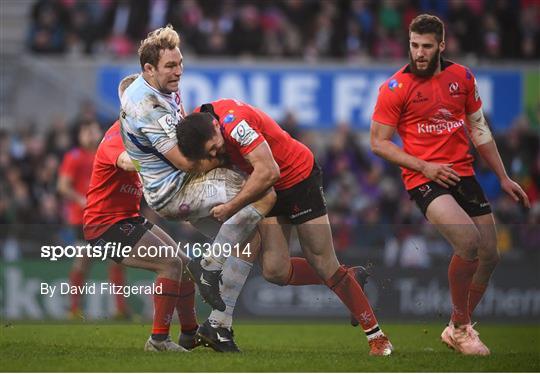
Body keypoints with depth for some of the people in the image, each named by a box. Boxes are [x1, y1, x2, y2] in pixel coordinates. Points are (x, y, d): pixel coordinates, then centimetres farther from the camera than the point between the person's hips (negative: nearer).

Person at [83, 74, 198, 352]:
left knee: (185, 264, 12)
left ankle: (190, 333, 26)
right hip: (106, 224, -10)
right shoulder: (116, 138, -22)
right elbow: (127, 162, -46)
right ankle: (158, 339, -17)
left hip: (129, 219, 10)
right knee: (170, 264, -21)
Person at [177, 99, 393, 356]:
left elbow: (268, 171, -34)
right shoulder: (197, 121, -9)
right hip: (269, 190, 8)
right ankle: (349, 278, 18)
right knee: (274, 271, -4)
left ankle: (376, 335, 4)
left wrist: (230, 208, -28)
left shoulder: (234, 122, -33)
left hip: (299, 176, -8)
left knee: (324, 267, -7)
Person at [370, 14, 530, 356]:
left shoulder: (462, 77, 6)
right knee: (468, 241, -26)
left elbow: (480, 131, 16)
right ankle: (460, 328, -7)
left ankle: (458, 328, 24)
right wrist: (423, 166, -14)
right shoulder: (395, 87, -6)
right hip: (424, 179, -6)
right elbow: (379, 143, -4)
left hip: (462, 173, 6)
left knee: (490, 255, 4)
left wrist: (503, 177, 16)